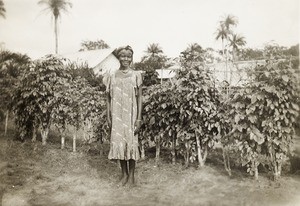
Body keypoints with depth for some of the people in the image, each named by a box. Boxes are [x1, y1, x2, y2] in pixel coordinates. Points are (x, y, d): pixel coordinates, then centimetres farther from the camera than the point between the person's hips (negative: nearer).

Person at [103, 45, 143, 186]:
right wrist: (108, 117, 2)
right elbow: (109, 98, 8)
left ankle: (131, 175, 15)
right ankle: (124, 173, 19)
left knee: (131, 142, 2)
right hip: (117, 115, 2)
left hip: (130, 115, -2)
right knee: (118, 142, 4)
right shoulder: (112, 76, 5)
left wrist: (139, 118, -6)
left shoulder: (136, 75, 0)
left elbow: (139, 98, -1)